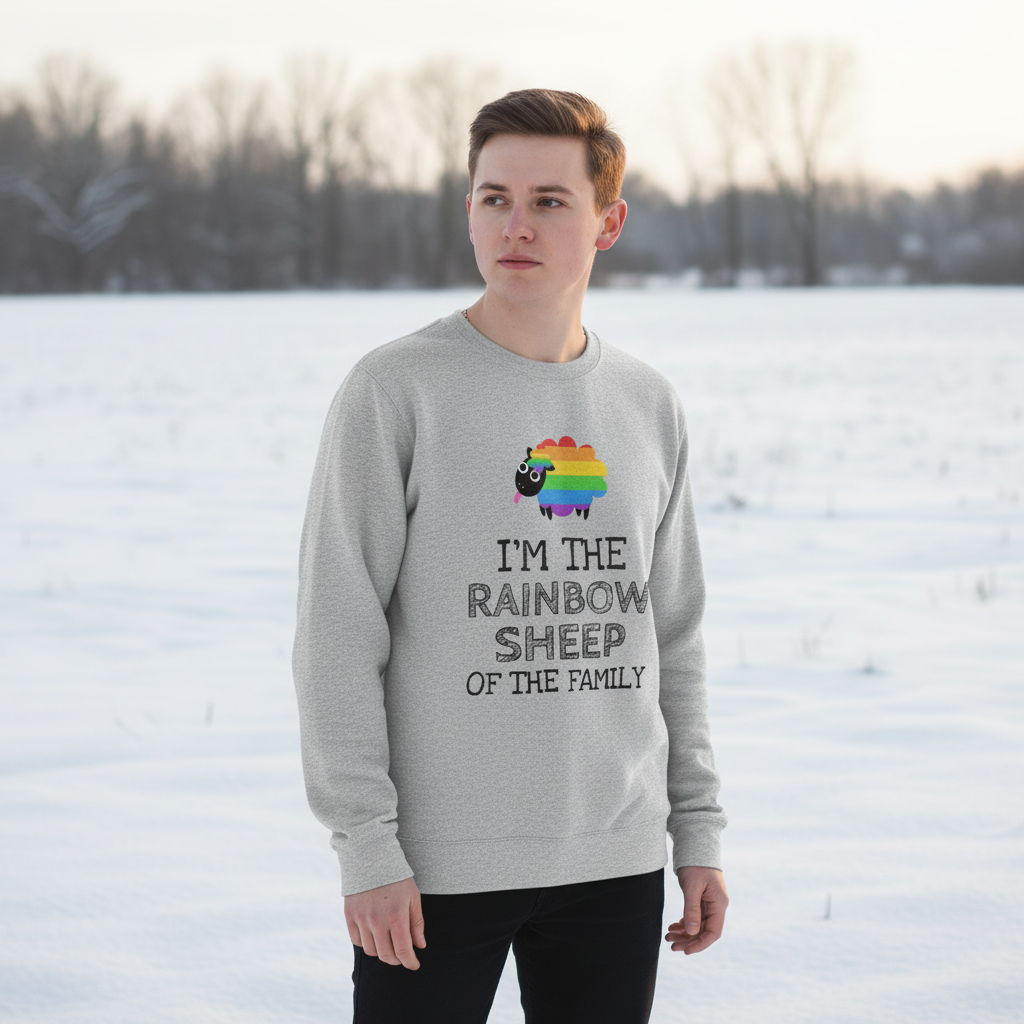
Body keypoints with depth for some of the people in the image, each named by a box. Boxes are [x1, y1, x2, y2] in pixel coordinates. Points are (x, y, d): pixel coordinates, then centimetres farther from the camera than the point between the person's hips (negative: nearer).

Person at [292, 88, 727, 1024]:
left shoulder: (650, 407, 9)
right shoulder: (394, 392, -7)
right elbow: (337, 636, -8)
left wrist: (698, 830, 11)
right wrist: (365, 845, -13)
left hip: (617, 864, 4)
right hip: (437, 864, -4)